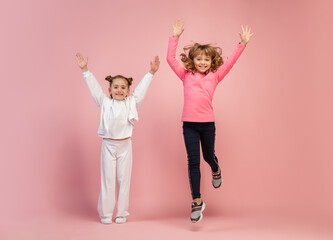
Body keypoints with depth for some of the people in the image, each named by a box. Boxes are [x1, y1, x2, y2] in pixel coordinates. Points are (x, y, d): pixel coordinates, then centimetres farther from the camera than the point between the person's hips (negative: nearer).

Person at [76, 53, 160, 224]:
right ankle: (105, 213, 14)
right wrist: (85, 70, -5)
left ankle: (121, 213, 16)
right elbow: (94, 87, 0)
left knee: (124, 179, 5)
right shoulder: (105, 103, 4)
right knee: (107, 179, 4)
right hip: (108, 144, -1)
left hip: (125, 145, 1)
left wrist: (151, 73, -5)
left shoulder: (132, 103, 5)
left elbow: (141, 88, 2)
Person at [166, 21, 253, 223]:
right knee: (193, 162, 0)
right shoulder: (186, 75, 8)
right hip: (189, 124, 0)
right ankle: (197, 202, 7)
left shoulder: (214, 76, 6)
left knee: (208, 156, 17)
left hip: (208, 123, 0)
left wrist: (243, 44, -5)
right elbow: (171, 59, 5)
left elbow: (230, 62, 1)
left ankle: (216, 170, 55)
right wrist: (175, 37, 3)